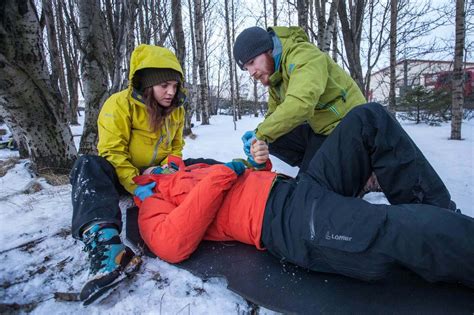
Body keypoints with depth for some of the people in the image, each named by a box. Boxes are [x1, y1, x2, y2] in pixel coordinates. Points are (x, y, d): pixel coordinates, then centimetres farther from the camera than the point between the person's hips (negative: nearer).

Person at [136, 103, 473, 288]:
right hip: (288, 220, -9)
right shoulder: (152, 206, 10)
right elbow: (172, 245, -16)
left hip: (298, 188, 10)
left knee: (370, 119, 3)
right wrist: (221, 174, -12)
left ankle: (440, 215, 1)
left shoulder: (186, 171, 33)